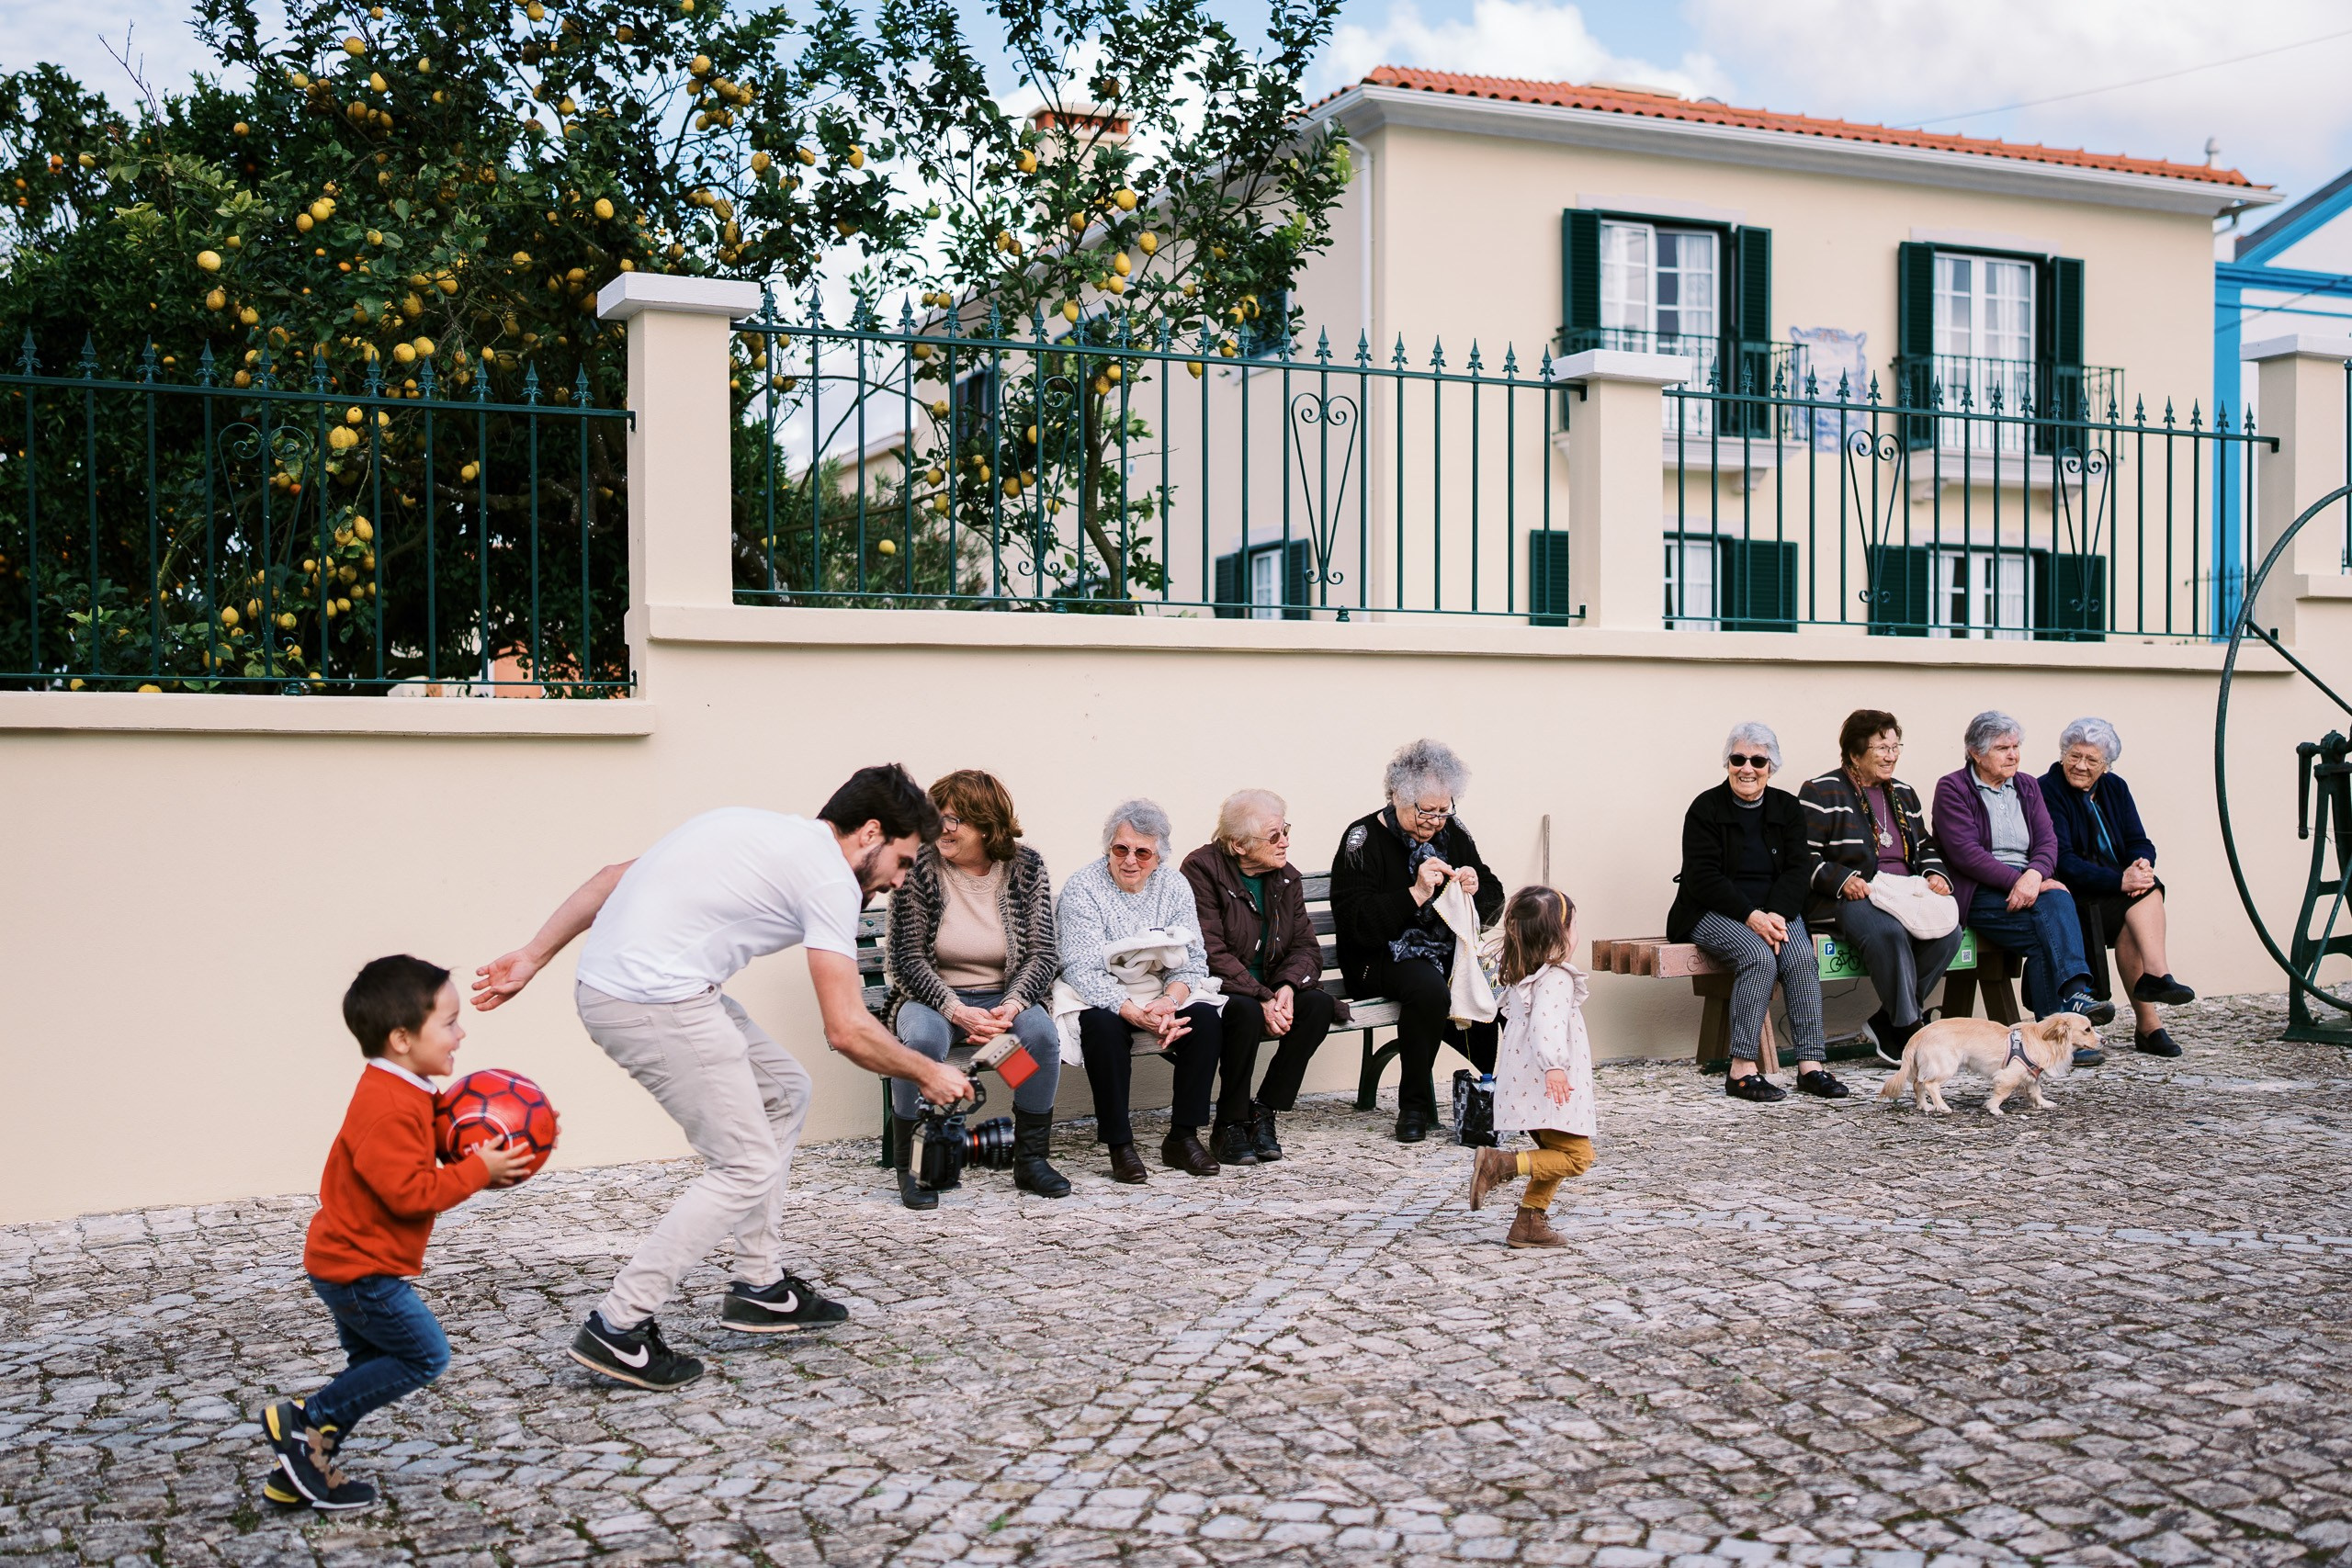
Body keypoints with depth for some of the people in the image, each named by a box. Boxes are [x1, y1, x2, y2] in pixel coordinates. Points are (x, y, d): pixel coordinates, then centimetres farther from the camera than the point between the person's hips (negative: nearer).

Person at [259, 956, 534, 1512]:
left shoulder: (401, 1093, 8)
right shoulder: (389, 1110, -26)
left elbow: (414, 1172, 18)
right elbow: (410, 1192, -30)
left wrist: (482, 1170, 3)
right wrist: (478, 1170, -22)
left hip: (347, 1264, 11)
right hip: (359, 1270, -11)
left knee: (374, 1369, 17)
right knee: (425, 1355, -8)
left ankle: (299, 1471, 22)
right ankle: (304, 1421, -2)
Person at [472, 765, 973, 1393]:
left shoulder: (760, 829, 20)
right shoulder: (831, 877, -6)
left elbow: (617, 874, 17)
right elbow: (847, 1030, -10)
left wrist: (533, 957, 18)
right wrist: (929, 1074, 6)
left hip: (605, 982, 10)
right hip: (658, 1002, -10)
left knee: (783, 1090, 19)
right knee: (745, 1168, -2)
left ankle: (758, 1287, 23)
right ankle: (617, 1328, 0)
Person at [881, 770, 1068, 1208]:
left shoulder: (1026, 867, -4)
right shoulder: (919, 867, -9)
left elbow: (1042, 954, -4)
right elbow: (906, 957, -10)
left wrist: (1011, 1006, -22)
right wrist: (955, 1010, -23)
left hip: (1005, 996, 2)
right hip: (932, 995, -2)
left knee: (1042, 1034, -29)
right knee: (923, 1039, -34)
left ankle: (1031, 1159, -11)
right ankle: (911, 1165, -16)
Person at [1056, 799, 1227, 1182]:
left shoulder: (1174, 886, 2)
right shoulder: (1083, 888, -12)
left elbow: (1192, 960, 0)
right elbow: (1083, 972, -20)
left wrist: (1168, 1002, -23)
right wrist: (1137, 1014, -34)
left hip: (1160, 997, 4)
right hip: (1100, 1000, -4)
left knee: (1205, 1017, -21)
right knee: (1104, 1026, -35)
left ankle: (1183, 1136, -11)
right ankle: (1119, 1146, -24)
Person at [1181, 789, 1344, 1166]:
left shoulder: (1287, 877, 8)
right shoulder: (1203, 868, -12)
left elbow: (1306, 947, 4)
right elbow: (1210, 952, -20)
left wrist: (1287, 986, -19)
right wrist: (1262, 999, -27)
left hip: (1272, 990, 6)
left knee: (1319, 1004, -22)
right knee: (1246, 1012, -37)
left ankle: (1264, 1111, -12)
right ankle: (1229, 1126, -18)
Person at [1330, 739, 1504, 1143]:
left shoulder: (1453, 833, 9)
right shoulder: (1364, 840, -8)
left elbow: (1493, 905, 14)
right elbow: (1356, 924, -19)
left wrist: (1476, 891, -10)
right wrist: (1416, 894, -26)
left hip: (1449, 949, 5)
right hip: (1381, 958, -5)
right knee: (1428, 986, -36)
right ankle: (1415, 1106, -20)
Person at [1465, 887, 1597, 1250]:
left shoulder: (1521, 975, 15)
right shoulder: (1555, 978, -15)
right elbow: (1545, 1022, -32)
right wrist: (1553, 1066, -46)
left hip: (1525, 1089, 10)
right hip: (1547, 1090, -10)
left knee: (1555, 1153, 17)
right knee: (1577, 1156, -9)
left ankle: (1529, 1224, 14)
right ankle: (1501, 1164, -19)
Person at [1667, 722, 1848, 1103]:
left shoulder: (1787, 808, 9)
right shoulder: (1706, 808, -3)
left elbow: (1799, 869, 0)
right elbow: (1703, 878, -12)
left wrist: (1777, 914, -18)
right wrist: (1751, 916, -23)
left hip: (1776, 910, 4)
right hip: (1714, 913, -4)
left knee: (1802, 956, -27)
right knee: (1759, 956, -32)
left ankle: (1811, 1065, -27)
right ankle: (1741, 1071, -30)